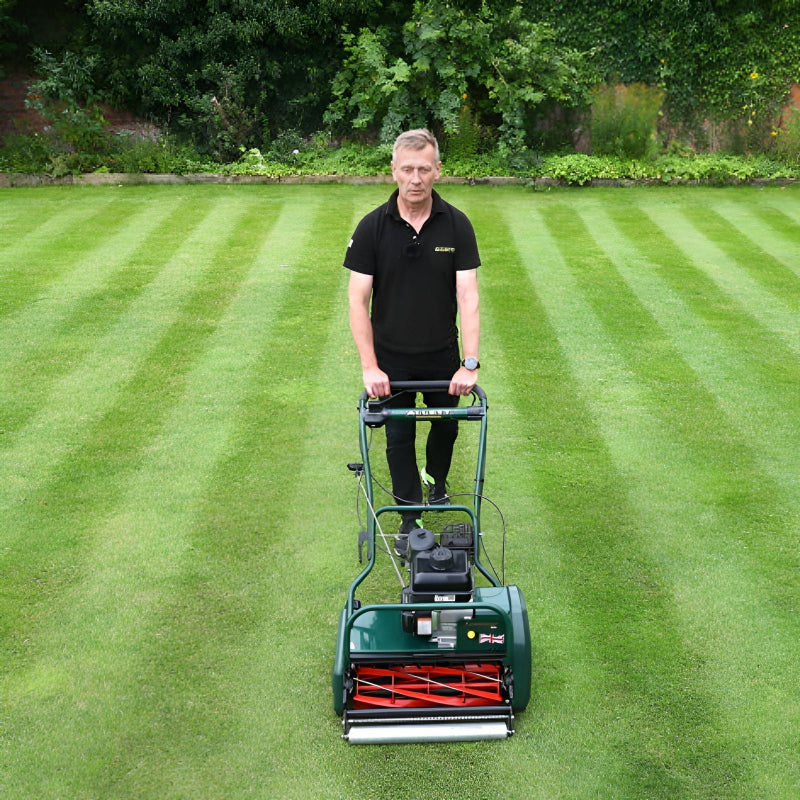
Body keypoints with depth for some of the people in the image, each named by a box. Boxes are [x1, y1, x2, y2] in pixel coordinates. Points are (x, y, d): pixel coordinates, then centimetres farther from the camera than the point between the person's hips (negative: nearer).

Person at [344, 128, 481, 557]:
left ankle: (436, 481, 48)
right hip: (392, 357, -1)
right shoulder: (372, 227, -12)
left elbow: (467, 296, -15)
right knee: (399, 437, 7)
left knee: (447, 425, 18)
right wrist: (369, 367, -18)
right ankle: (410, 518, 23)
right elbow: (358, 300, -13)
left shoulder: (456, 224, -11)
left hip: (443, 355, 1)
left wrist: (469, 364, -22)